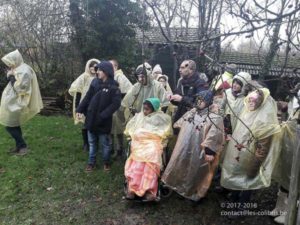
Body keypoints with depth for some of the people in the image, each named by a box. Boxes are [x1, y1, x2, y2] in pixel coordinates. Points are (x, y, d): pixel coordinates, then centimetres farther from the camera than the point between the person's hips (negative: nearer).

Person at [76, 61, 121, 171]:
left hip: (103, 121, -4)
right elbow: (87, 97, 6)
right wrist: (79, 109, -1)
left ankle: (106, 162, 32)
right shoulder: (95, 82, 2)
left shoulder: (114, 87, -12)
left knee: (105, 143, 12)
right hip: (91, 118, 5)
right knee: (92, 143, 17)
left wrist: (103, 115, -22)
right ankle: (91, 162, 32)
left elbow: (116, 104, -17)